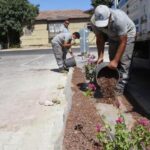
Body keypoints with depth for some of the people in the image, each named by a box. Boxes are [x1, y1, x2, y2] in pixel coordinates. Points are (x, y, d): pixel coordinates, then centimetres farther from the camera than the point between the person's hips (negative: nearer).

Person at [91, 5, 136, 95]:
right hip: (113, 36, 5)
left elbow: (123, 42, -35)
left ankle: (120, 88, -12)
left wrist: (115, 61, -35)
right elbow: (100, 40, -15)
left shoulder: (119, 19, -40)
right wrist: (100, 57, -21)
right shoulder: (94, 21, -26)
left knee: (124, 60, -15)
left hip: (127, 33, -5)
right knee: (112, 58, 0)